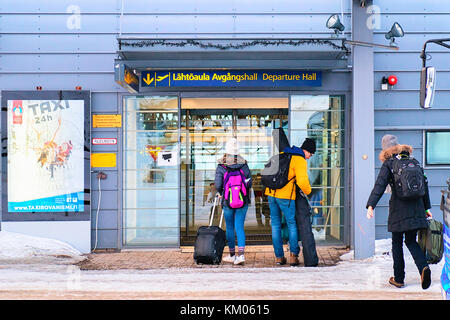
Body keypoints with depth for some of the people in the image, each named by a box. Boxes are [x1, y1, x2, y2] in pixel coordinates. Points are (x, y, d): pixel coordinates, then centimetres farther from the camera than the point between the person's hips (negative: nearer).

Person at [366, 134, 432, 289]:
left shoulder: (388, 164, -3)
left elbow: (379, 186, -15)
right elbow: (424, 184, 15)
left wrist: (370, 206, -22)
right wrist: (427, 207, 22)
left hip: (398, 208, -4)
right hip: (416, 207, 4)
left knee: (397, 243, 9)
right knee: (411, 241, 13)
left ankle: (398, 279, 13)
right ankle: (423, 266, -12)